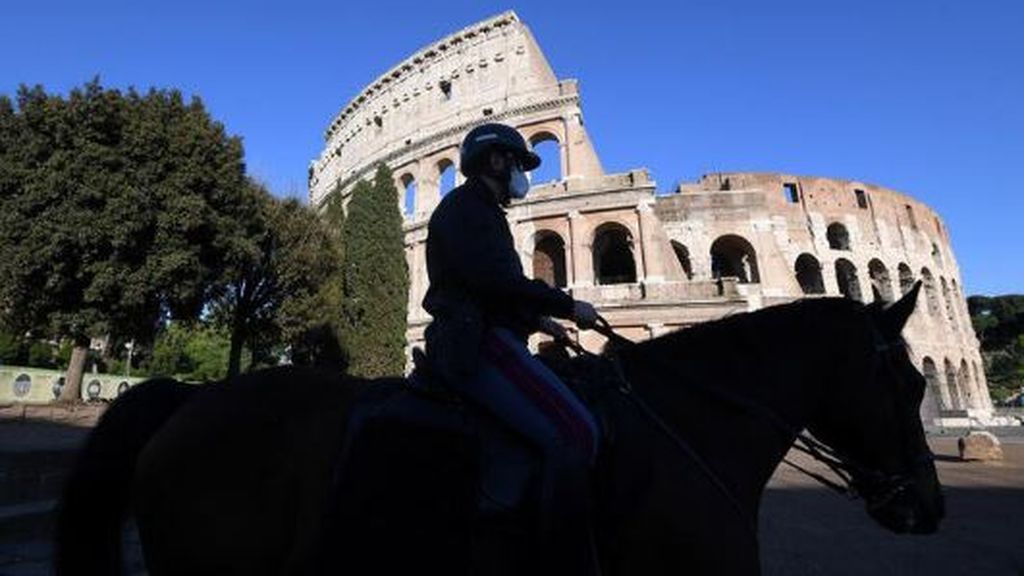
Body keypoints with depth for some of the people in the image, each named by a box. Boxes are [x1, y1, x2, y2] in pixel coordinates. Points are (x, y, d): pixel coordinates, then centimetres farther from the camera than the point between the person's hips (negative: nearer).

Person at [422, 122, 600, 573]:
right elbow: (494, 279, -20)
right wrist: (567, 306, -13)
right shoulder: (463, 206, -5)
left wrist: (539, 320, 15)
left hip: (484, 339, 11)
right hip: (477, 344, -11)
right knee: (575, 432, -25)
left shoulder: (483, 213, 26)